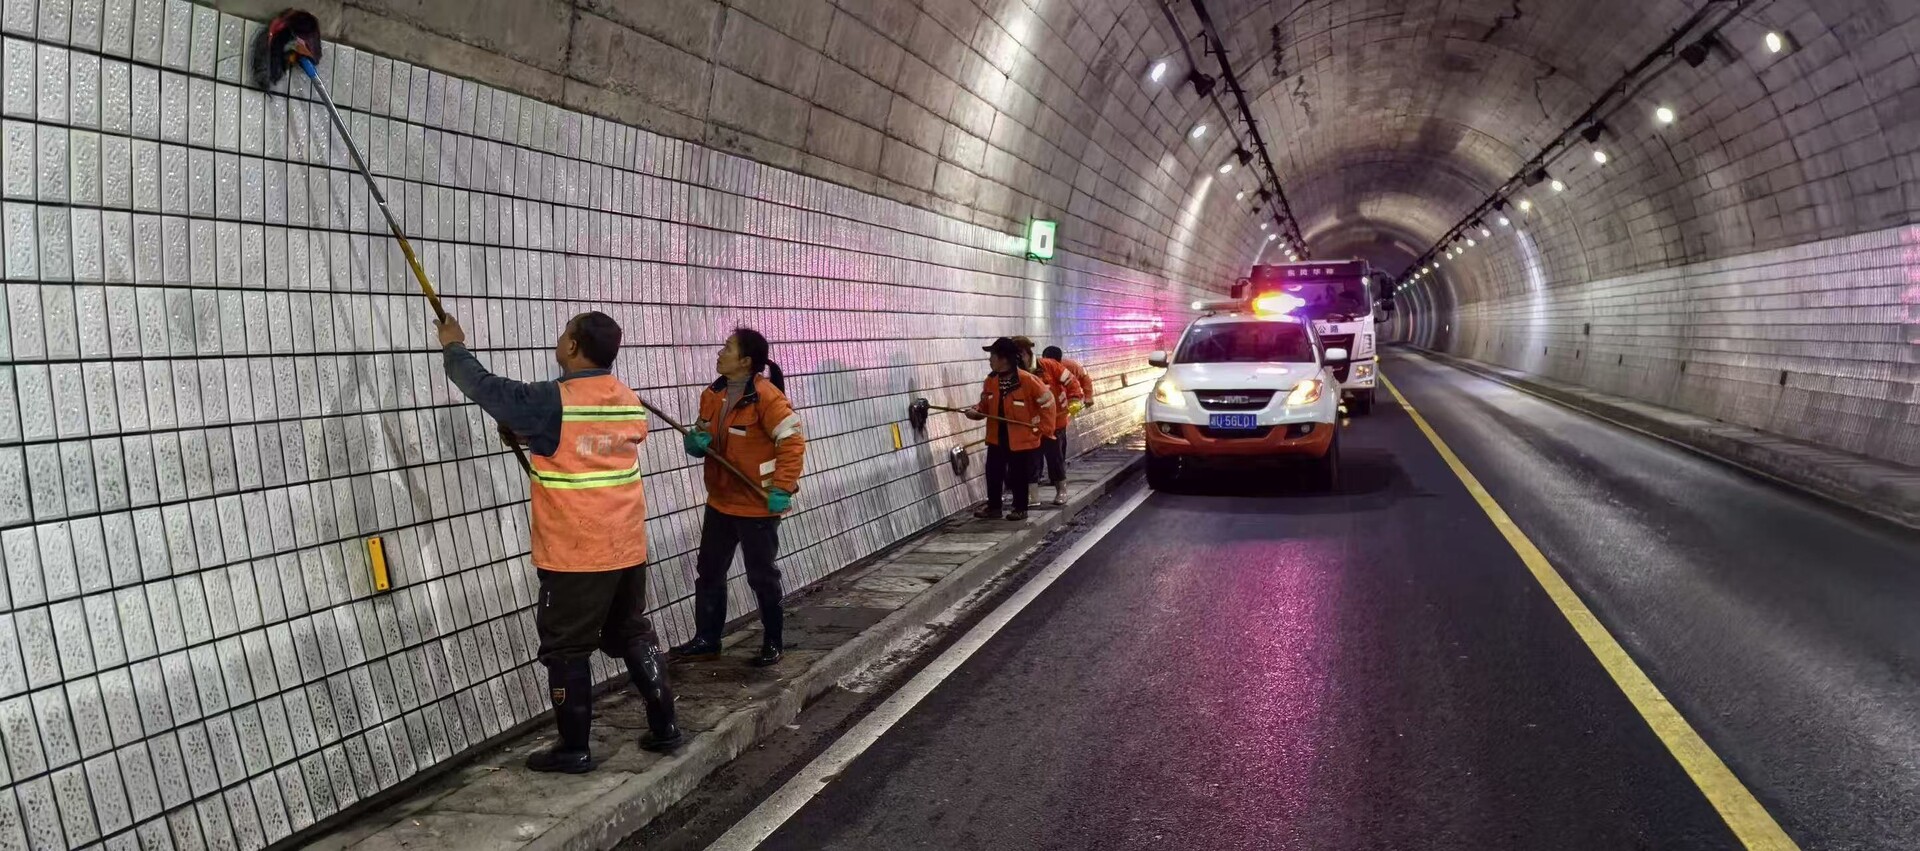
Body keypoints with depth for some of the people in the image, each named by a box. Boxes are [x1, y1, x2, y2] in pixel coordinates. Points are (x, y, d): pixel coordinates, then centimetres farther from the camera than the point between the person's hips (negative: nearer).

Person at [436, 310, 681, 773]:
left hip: (576, 554, -6)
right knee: (633, 634, 19)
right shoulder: (630, 402, 5)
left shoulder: (554, 402, -16)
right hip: (627, 547, 7)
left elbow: (487, 387, -7)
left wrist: (454, 348, 10)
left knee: (566, 648, 6)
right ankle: (664, 726, 23)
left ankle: (574, 749, 12)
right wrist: (531, 436, 21)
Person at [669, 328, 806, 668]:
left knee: (762, 577, 5)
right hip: (720, 502, 8)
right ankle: (706, 639, 28)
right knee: (709, 572, 14)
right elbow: (704, 436, 18)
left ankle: (773, 642, 21)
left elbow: (792, 442, -21)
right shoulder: (712, 395, 4)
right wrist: (696, 441, -6)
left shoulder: (767, 397, -20)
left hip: (757, 505, -7)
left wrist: (781, 488, -26)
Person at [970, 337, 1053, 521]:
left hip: (1022, 438, -5)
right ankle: (993, 507, 22)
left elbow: (1047, 403, -12)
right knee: (993, 473, 8)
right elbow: (986, 405, 13)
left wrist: (1043, 430, -10)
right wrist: (976, 411, -9)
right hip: (997, 437, 5)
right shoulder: (991, 381, 0)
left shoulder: (1028, 380, -19)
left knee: (1018, 476, 6)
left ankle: (1020, 509, 21)